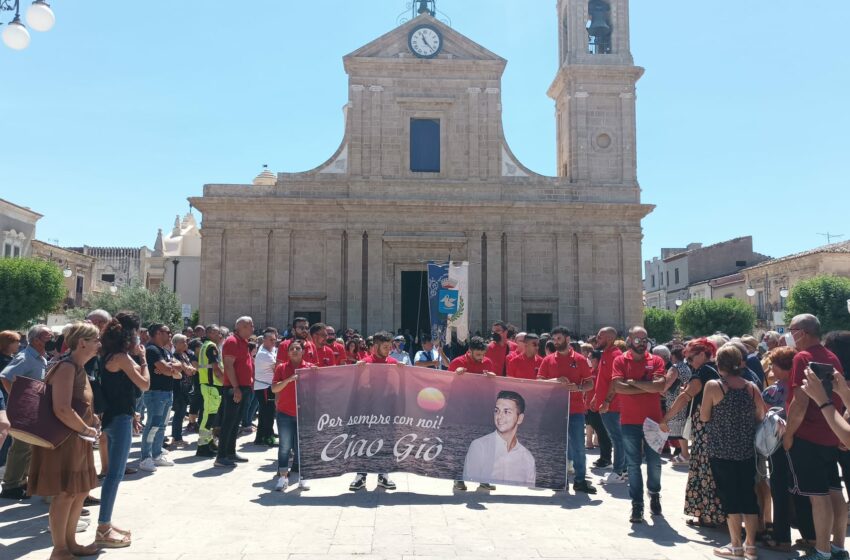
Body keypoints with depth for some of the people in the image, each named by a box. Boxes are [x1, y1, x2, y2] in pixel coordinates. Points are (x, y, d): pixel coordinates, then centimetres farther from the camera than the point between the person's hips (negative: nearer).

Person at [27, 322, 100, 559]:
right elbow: (62, 410, -28)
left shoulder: (79, 368, 11)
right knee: (65, 494, 0)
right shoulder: (66, 367, -19)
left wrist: (93, 421, 7)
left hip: (77, 440, 10)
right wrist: (87, 430, -16)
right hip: (62, 440, -10)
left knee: (80, 491, 16)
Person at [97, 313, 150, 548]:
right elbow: (145, 384, -14)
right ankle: (103, 530, 1)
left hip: (114, 416, 10)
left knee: (113, 472, 16)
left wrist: (136, 358, 8)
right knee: (115, 473, -4)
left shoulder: (112, 355, 11)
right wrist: (143, 359, -5)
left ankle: (105, 524, 24)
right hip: (120, 418, -10)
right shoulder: (122, 357, -16)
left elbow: (130, 381, 16)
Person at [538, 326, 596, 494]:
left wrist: (578, 388, -17)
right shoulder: (548, 360, 6)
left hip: (575, 409, -1)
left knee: (578, 446, 1)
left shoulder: (580, 359, 2)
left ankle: (580, 480, 9)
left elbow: (590, 384, 3)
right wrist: (555, 380, -14)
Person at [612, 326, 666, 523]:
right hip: (629, 422, -1)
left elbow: (660, 385, -14)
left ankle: (654, 494, 37)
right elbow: (618, 386, -14)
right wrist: (647, 387, -11)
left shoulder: (656, 361, 2)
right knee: (633, 464, 3)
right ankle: (637, 504, 12)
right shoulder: (620, 361, 0)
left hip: (653, 420, 1)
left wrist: (633, 382, -12)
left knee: (654, 462, 13)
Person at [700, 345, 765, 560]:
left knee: (729, 496, 5)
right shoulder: (752, 387, -1)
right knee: (749, 495, 12)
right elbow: (761, 416, 7)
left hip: (721, 451, -4)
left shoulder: (713, 386, -13)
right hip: (747, 451, 4)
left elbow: (704, 417, -8)